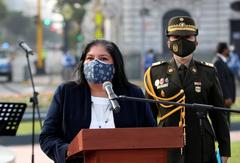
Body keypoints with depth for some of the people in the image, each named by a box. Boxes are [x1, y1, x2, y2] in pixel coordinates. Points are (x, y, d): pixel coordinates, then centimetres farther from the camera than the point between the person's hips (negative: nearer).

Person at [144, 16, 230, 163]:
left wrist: (224, 150, 7)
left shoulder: (208, 72, 7)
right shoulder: (155, 73, 6)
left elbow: (219, 115, 9)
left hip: (202, 151, 0)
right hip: (168, 151, 0)